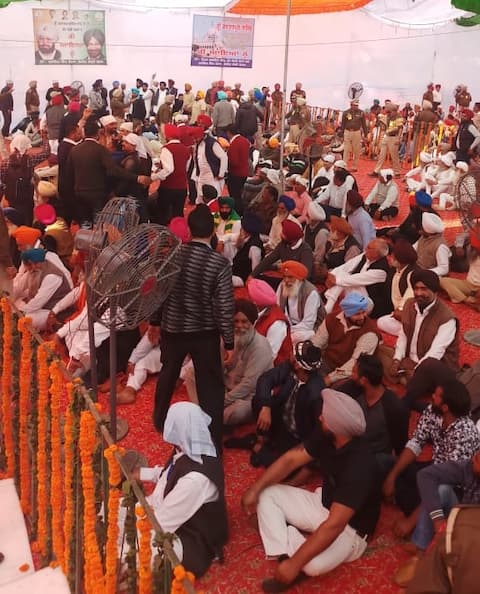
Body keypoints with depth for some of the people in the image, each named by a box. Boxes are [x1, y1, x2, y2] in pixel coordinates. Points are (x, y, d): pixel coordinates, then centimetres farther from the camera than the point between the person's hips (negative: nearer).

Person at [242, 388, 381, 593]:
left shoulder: (359, 466, -36)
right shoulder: (325, 436, -14)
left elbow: (334, 525, -37)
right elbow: (290, 459, -2)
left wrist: (294, 563, -35)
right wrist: (255, 489, -10)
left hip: (349, 527, -8)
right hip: (322, 502, 8)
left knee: (314, 564, -36)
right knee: (267, 495, -2)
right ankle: (285, 554, -13)